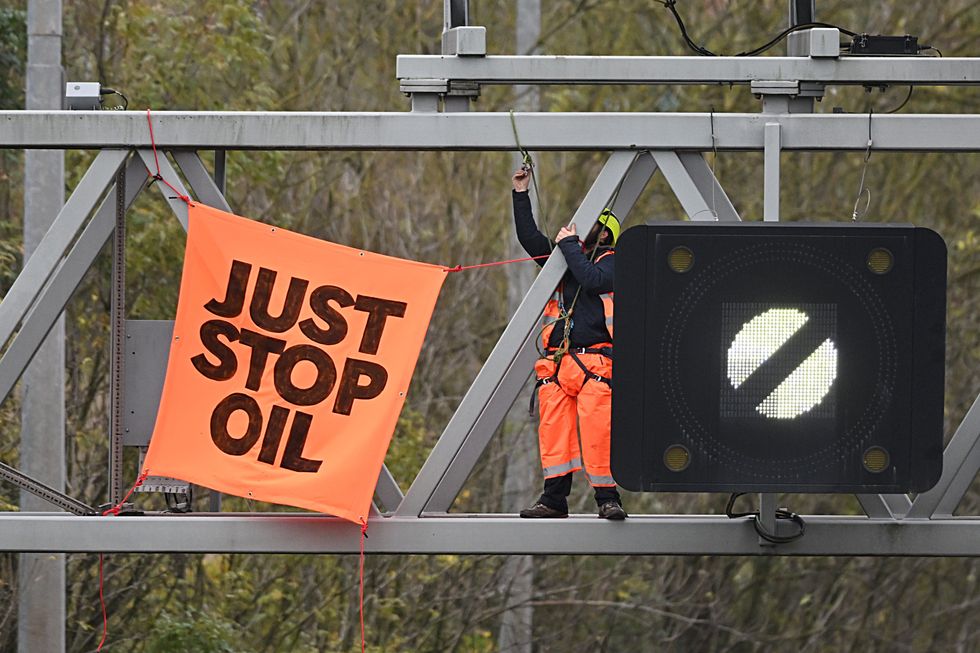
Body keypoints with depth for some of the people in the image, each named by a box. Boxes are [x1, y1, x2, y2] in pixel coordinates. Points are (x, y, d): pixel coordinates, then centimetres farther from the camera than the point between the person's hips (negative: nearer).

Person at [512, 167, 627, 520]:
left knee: (597, 432, -14)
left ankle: (607, 498, -10)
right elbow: (529, 238, 17)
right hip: (556, 362, 6)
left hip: (594, 361, -6)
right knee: (553, 429, -2)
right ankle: (554, 498, 0)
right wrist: (521, 196, 12)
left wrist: (570, 244, -6)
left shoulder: (610, 263, 6)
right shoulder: (566, 258, 23)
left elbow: (592, 279, -14)